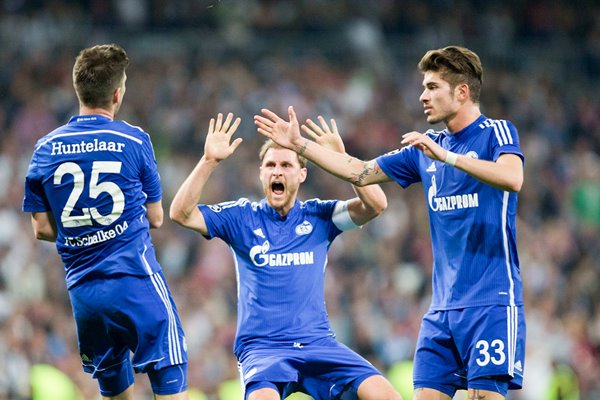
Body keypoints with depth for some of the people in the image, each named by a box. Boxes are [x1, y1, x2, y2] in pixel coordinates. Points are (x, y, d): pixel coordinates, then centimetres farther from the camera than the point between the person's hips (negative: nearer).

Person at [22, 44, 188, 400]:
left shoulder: (46, 149, 5)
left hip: (82, 288, 4)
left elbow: (42, 228, 9)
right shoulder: (134, 141, -4)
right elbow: (155, 218, 5)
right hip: (135, 278, -4)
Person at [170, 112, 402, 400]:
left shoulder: (318, 216, 8)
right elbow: (181, 213, -5)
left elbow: (376, 204, -5)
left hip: (318, 342, 2)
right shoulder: (242, 217, 6)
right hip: (261, 348, -2)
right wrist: (209, 160, -14)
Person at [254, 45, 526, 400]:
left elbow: (513, 178, -24)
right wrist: (298, 143, 18)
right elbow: (360, 172, 21)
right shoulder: (426, 148, 16)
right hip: (444, 305, 7)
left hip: (491, 302, -7)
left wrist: (445, 156, -28)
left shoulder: (497, 132, -4)